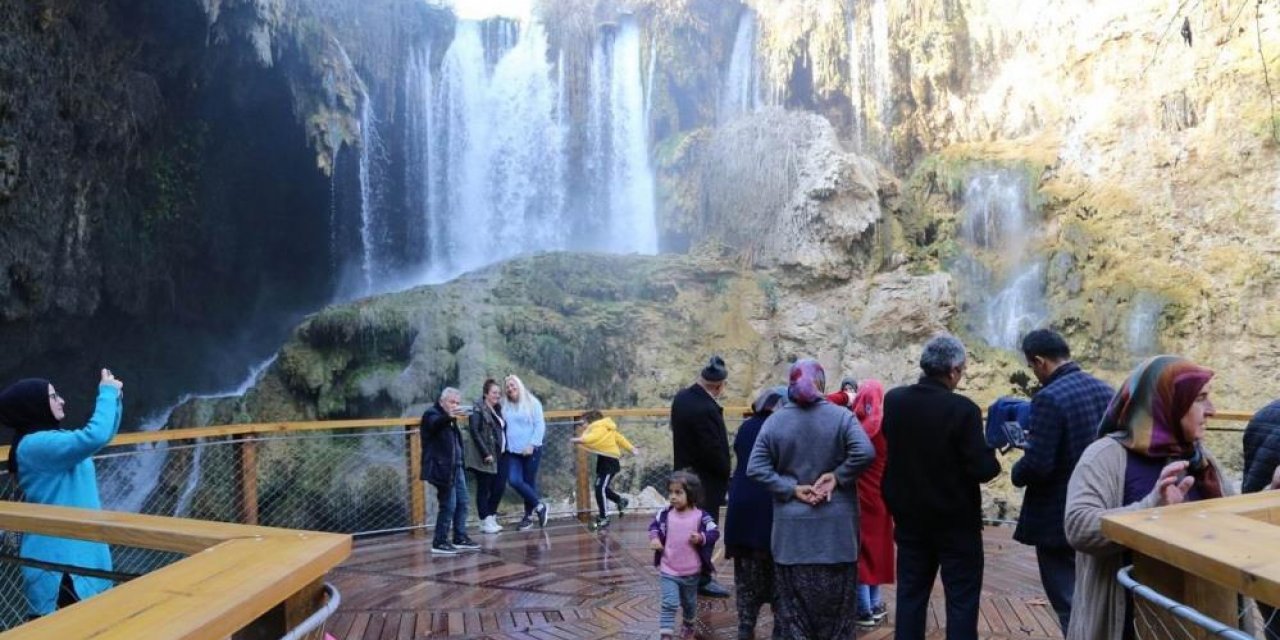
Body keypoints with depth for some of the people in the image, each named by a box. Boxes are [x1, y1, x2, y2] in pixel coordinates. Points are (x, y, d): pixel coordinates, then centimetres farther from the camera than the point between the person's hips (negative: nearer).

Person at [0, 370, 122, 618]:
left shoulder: (53, 438, 11)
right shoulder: (34, 445, -20)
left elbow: (102, 434, 24)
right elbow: (96, 436, -33)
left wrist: (114, 396, 9)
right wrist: (107, 392, -21)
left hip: (78, 546, 10)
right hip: (58, 555, -10)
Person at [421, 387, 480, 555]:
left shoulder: (449, 419, 18)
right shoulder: (432, 413, -9)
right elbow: (434, 424, -34)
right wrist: (449, 416, -53)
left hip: (455, 466, 9)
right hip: (442, 467, -9)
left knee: (462, 503, 11)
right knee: (448, 505, -9)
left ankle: (460, 538, 21)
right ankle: (439, 543, 0)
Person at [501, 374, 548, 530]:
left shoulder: (532, 403, -2)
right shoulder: (504, 406, 10)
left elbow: (540, 426, -6)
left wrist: (532, 444, -13)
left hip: (531, 450, -3)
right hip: (512, 451, 3)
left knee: (529, 482, 1)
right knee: (514, 481, -10)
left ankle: (529, 515, 16)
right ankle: (539, 505, 5)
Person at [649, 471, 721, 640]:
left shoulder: (701, 516, -13)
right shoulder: (665, 514, -7)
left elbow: (714, 533, -7)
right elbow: (654, 526, 9)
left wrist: (701, 538, -25)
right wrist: (654, 538, -10)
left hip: (691, 572, 0)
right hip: (668, 571, 0)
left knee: (689, 603, 22)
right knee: (669, 604, -10)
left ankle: (688, 625, 47)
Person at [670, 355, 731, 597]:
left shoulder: (681, 397, 1)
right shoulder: (706, 409, -27)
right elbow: (714, 450, -24)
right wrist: (726, 474, -8)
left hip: (686, 473, 9)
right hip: (706, 480, -9)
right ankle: (702, 579, 12)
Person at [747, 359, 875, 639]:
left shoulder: (775, 420, -1)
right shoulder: (841, 416, -6)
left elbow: (755, 468, -7)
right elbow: (865, 453, -20)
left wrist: (792, 489, -6)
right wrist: (837, 476, -9)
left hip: (792, 527, 1)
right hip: (836, 526, -1)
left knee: (795, 602, 10)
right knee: (836, 601, 12)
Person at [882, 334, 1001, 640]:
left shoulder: (893, 400, -4)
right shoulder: (963, 409, -19)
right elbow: (981, 470, -18)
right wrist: (991, 453, 1)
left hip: (910, 517, 5)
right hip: (956, 521, -4)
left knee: (910, 594, 13)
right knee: (962, 600, 6)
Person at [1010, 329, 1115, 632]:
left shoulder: (1049, 398, -22)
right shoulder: (1106, 390, 4)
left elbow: (1037, 466, -26)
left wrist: (1016, 473, -4)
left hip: (1060, 522, -8)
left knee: (1071, 608, 4)